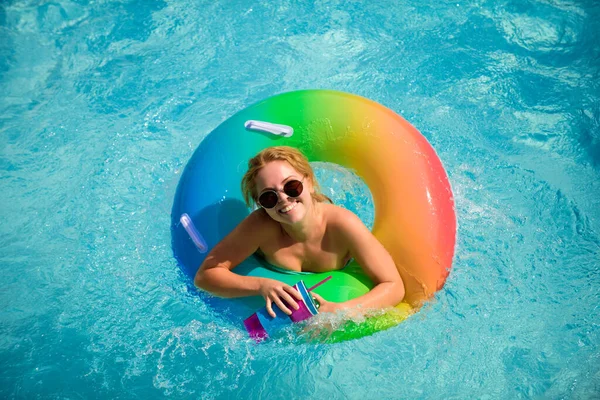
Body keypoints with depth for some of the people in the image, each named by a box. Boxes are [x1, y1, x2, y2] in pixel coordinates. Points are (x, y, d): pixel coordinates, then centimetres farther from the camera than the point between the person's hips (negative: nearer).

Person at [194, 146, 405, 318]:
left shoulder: (342, 224, -32)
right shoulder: (260, 225, -31)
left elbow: (394, 286, -29)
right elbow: (205, 274, -26)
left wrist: (341, 310, -45)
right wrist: (261, 285, -42)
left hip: (336, 297, 0)